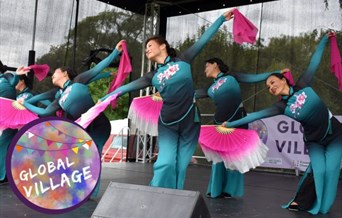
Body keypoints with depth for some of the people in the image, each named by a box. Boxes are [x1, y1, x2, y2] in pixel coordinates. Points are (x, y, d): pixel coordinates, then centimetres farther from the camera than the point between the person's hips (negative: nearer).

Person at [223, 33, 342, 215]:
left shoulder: (302, 86, -11)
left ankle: (322, 206, 7)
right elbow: (256, 115, -17)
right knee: (318, 169, -15)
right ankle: (300, 202, 1)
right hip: (314, 140, 0)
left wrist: (325, 39, 0)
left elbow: (314, 62, -6)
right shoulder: (282, 107, -12)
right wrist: (231, 124, -20)